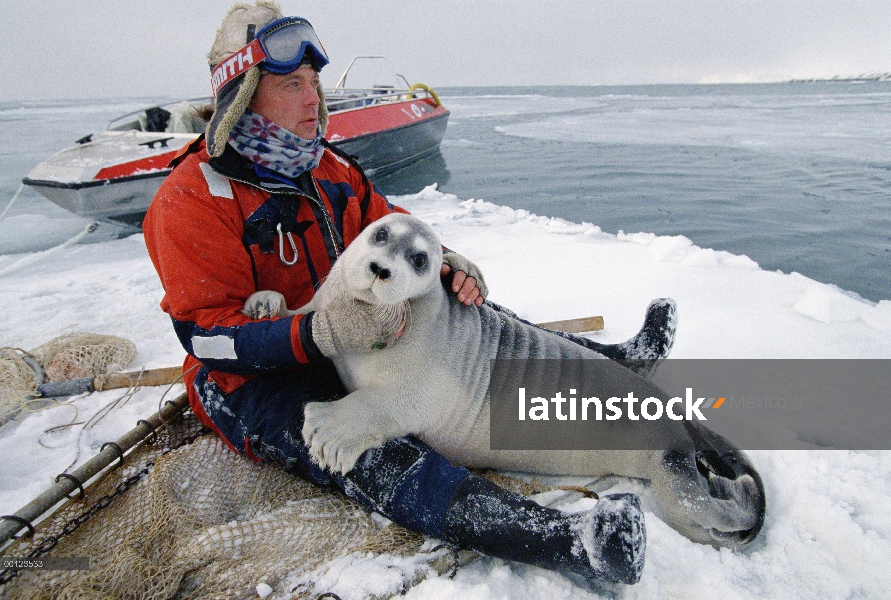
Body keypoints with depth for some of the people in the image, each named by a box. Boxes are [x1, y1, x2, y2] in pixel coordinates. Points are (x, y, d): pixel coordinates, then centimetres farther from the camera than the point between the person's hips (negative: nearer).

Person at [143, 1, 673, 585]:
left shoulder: (328, 166, 7)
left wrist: (445, 263, -12)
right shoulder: (193, 198, -17)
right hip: (257, 383, -7)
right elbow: (206, 334, -23)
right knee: (368, 450, -35)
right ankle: (570, 541, -50)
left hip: (359, 340, 7)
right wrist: (318, 334, -38)